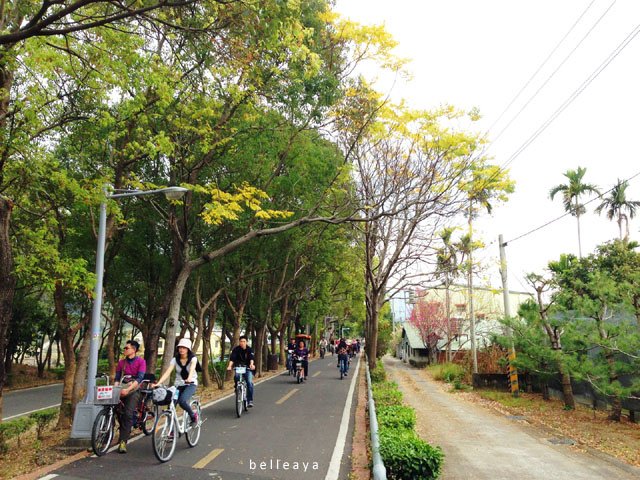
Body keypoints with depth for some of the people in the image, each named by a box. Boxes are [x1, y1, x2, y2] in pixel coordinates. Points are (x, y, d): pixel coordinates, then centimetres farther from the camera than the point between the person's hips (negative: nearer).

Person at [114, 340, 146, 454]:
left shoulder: (141, 362, -4)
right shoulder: (121, 362, 11)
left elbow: (139, 378, -14)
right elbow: (117, 378, 7)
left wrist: (128, 389, -26)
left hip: (133, 390, -5)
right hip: (122, 389, 5)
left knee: (128, 413, -18)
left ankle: (123, 441, -17)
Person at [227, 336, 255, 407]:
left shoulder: (249, 349, -6)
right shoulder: (236, 349, -5)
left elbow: (251, 358, -23)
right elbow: (232, 358, -19)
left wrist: (252, 364, -45)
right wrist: (230, 366, -38)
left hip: (248, 368, 0)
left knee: (249, 382, -20)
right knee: (236, 377, -32)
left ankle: (250, 400, -11)